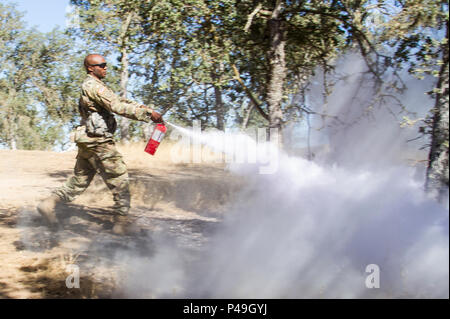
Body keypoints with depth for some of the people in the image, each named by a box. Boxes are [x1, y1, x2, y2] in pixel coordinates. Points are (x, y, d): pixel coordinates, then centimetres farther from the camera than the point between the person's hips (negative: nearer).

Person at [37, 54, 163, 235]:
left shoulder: (92, 86, 21)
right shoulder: (94, 85, -12)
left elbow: (121, 102, 18)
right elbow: (119, 107, -22)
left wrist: (147, 109, 9)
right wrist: (148, 113, -22)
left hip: (87, 143, 10)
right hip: (99, 142, -10)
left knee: (79, 179, 15)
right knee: (120, 181, -4)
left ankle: (49, 204, 10)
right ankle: (121, 223, -1)